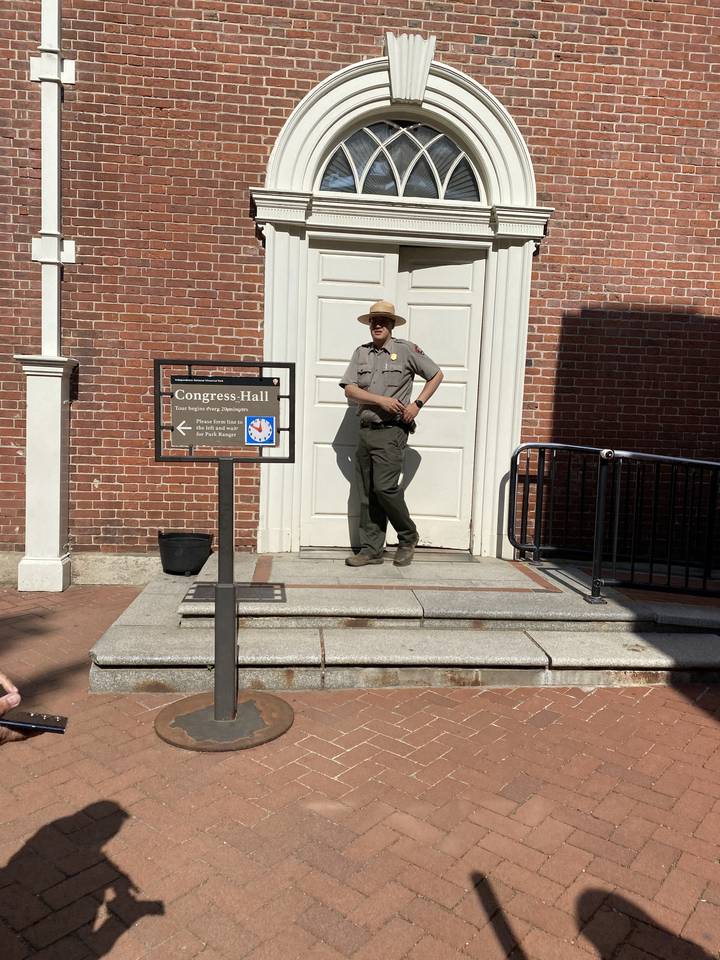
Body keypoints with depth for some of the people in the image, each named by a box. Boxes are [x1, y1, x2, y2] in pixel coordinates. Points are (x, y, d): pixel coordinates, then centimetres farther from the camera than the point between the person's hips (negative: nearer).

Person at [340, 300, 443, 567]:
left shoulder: (406, 350, 1)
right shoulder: (361, 353, 11)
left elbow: (436, 375, 8)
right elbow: (349, 389, 1)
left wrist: (417, 404, -3)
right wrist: (381, 400, -13)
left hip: (392, 431, -5)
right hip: (365, 430, 5)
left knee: (384, 487, -14)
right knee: (367, 493, 5)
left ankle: (408, 537, 8)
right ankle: (371, 549, 14)